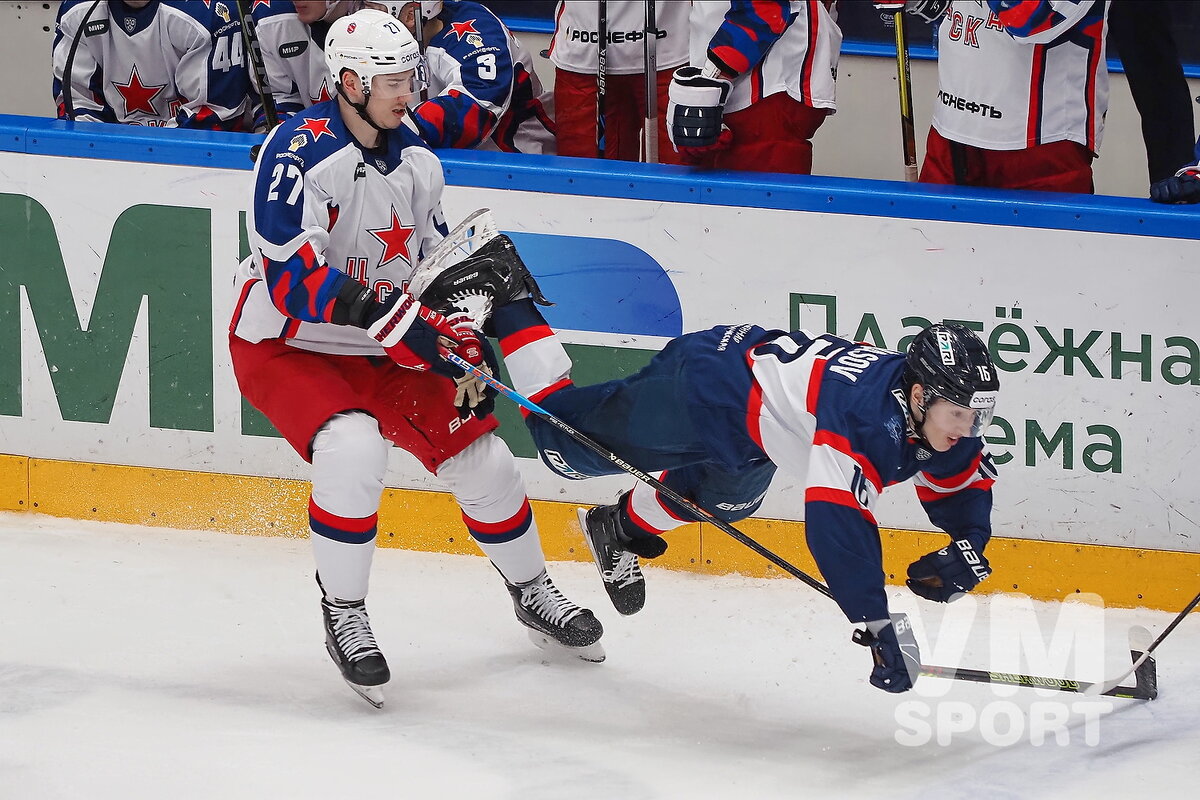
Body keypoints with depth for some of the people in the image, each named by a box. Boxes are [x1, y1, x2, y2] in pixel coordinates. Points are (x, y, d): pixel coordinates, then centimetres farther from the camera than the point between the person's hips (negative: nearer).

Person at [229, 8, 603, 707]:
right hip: (283, 343, -7)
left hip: (377, 349, 7)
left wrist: (465, 348, -2)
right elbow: (293, 278, -32)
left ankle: (534, 595, 31)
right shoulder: (302, 152, -25)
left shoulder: (417, 163, -1)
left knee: (481, 456, 5)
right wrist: (399, 318, -35)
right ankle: (344, 615, -13)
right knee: (354, 449, -33)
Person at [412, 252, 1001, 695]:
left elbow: (965, 484, 8)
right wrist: (877, 623, -44)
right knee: (570, 442, 7)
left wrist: (968, 549, -10)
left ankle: (627, 527, 56)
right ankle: (497, 306, 18)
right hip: (705, 387, -8)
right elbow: (835, 521, -44)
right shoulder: (868, 416, -37)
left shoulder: (935, 418, -11)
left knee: (723, 501, 32)